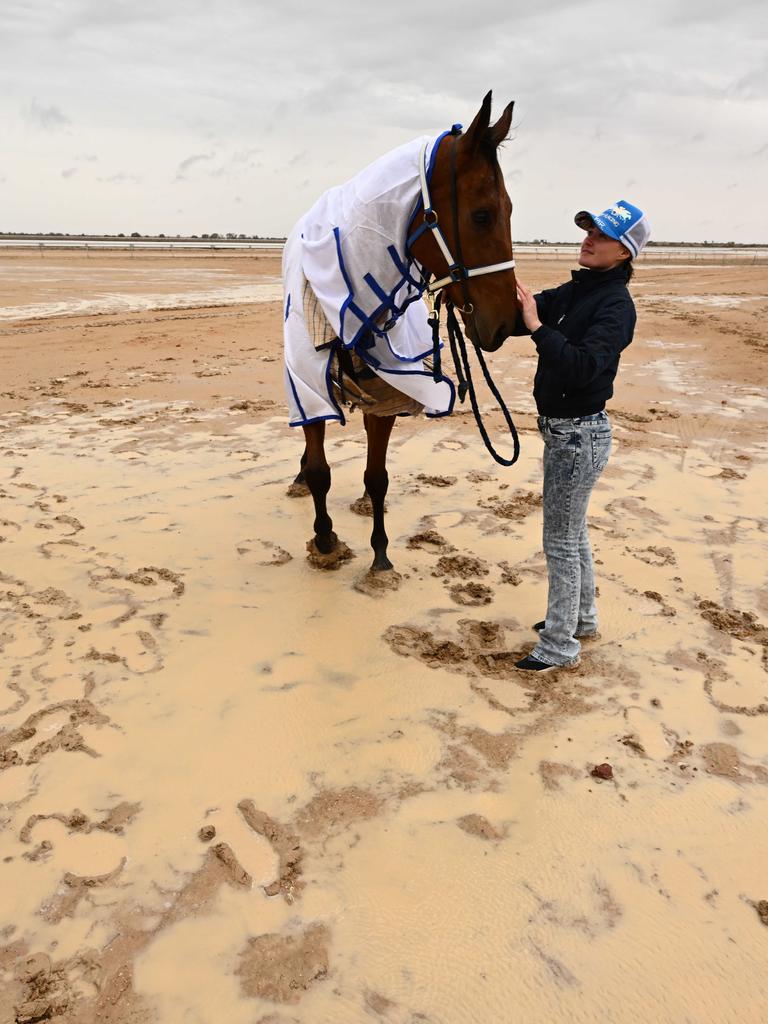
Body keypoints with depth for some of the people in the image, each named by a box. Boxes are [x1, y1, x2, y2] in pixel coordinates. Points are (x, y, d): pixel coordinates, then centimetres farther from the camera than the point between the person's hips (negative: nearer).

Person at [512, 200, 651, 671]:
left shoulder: (616, 305, -18)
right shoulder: (574, 291, 7)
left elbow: (583, 367, -31)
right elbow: (516, 320, 4)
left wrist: (538, 327, -33)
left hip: (580, 433, -9)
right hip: (563, 428, 9)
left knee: (560, 541, 0)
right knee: (573, 531, 21)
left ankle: (560, 646, 14)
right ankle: (582, 616, 39)